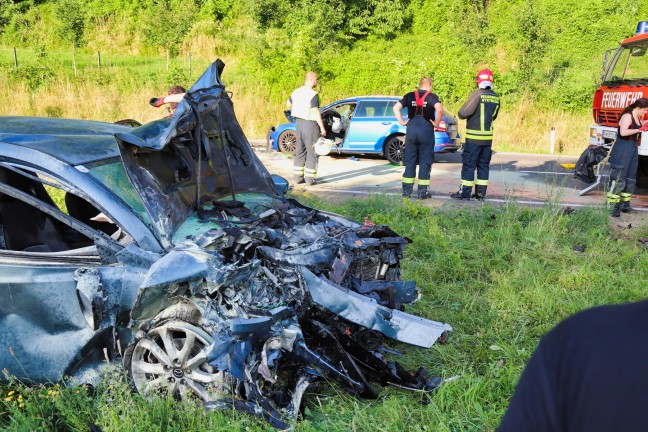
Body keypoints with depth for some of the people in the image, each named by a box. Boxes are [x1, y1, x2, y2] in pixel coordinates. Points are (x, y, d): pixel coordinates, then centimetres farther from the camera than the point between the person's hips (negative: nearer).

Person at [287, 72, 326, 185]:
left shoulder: (296, 92, 8)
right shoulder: (313, 95, -16)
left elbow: (288, 104, 23)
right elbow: (316, 112, -20)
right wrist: (322, 128, -15)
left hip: (299, 122, 7)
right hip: (310, 124, -7)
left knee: (300, 151, 14)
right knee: (312, 152, 1)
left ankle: (297, 177, 14)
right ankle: (309, 178, 1)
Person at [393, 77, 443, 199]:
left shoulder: (410, 96, 8)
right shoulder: (432, 97, -1)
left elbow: (396, 108, 0)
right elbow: (439, 110, -19)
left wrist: (402, 122, 4)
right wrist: (436, 123, -7)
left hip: (411, 130, 3)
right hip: (426, 131, -3)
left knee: (409, 162, 9)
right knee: (425, 162, 5)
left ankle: (406, 191, 10)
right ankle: (423, 192, 5)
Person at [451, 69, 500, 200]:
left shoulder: (477, 94, -13)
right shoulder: (496, 97, 7)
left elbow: (464, 113, -15)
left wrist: (461, 114, 6)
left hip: (474, 136, -6)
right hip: (488, 136, 6)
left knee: (468, 165, -1)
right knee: (483, 165, 12)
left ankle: (465, 192, 1)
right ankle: (481, 192, 13)